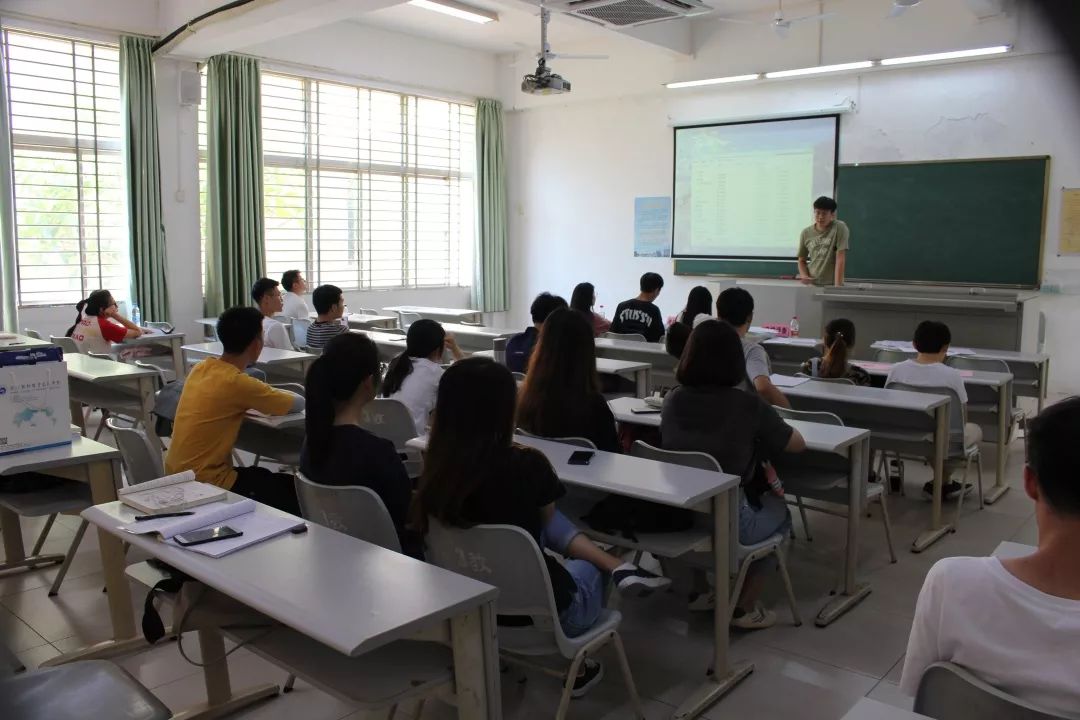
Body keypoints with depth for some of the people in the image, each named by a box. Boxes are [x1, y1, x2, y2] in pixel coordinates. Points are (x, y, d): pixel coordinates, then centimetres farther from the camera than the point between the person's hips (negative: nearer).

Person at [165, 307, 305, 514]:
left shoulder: (201, 368, 0)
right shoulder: (236, 383, -22)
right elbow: (298, 404, -11)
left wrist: (272, 395, 7)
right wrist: (277, 397, 10)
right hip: (205, 482, -8)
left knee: (263, 476, 23)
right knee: (294, 490, 4)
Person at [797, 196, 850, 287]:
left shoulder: (840, 228, -6)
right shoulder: (806, 233, 6)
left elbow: (840, 259, -12)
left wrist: (837, 287, -18)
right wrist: (804, 276, -5)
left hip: (831, 285, -4)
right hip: (811, 284, 4)